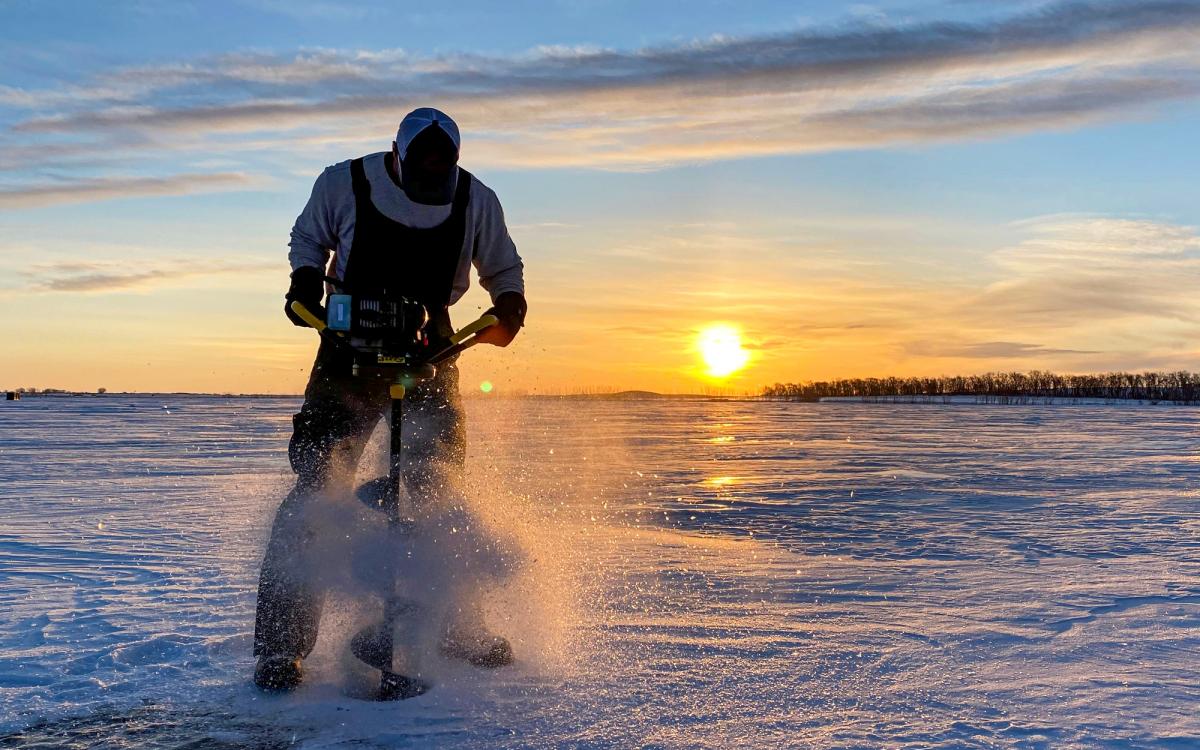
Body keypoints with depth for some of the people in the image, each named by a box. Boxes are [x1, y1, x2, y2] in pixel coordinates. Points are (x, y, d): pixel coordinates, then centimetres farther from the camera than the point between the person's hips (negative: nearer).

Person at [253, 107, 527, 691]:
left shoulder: (475, 200, -2)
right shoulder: (344, 183, -6)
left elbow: (503, 269, 13)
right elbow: (308, 238, 14)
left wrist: (509, 308, -8)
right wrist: (305, 283, -5)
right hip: (349, 351, -1)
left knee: (438, 487, -1)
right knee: (316, 485, -10)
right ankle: (279, 647, -2)